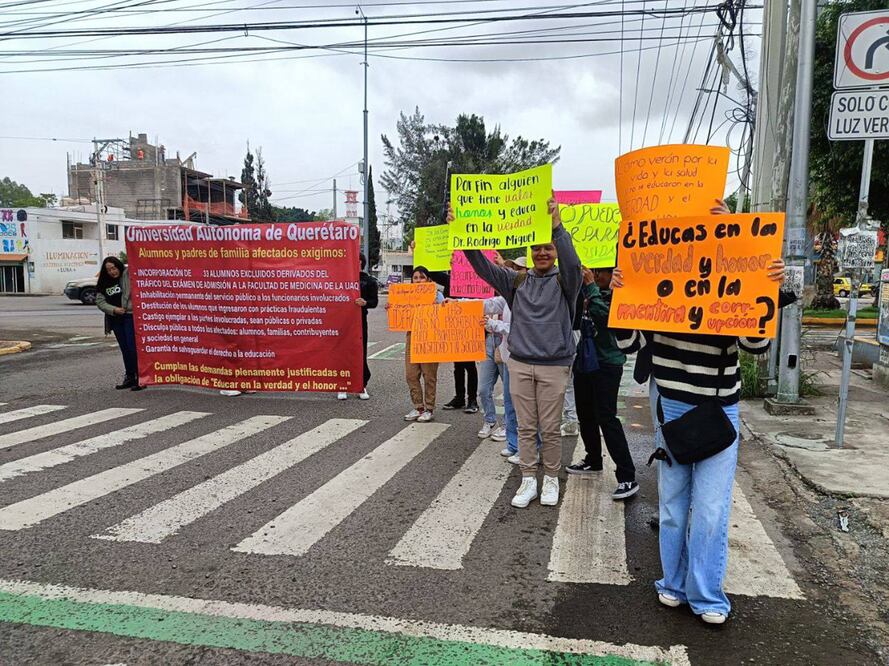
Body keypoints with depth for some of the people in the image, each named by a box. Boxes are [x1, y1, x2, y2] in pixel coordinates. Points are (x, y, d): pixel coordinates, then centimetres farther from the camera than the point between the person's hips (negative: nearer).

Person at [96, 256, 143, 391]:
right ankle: (129, 377, 24)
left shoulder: (129, 274, -5)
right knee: (124, 349, 14)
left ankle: (140, 378, -3)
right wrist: (113, 309, -7)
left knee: (133, 348, -10)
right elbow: (100, 301, 6)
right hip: (116, 319, 6)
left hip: (131, 316, -6)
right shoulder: (104, 284, 10)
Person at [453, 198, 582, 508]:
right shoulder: (517, 281, 7)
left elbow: (572, 262, -23)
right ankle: (528, 481, 21)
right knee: (526, 427, 9)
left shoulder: (564, 281, -1)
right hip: (520, 363, 3)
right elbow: (483, 266, 0)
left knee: (550, 428, 6)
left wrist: (557, 225, -38)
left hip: (553, 365, -3)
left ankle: (551, 479, 24)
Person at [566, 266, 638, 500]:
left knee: (606, 418, -10)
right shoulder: (588, 291, 8)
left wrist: (591, 286, -20)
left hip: (607, 364, -7)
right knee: (585, 414, 16)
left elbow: (602, 315, -27)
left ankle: (627, 478, -6)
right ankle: (593, 460, 35)